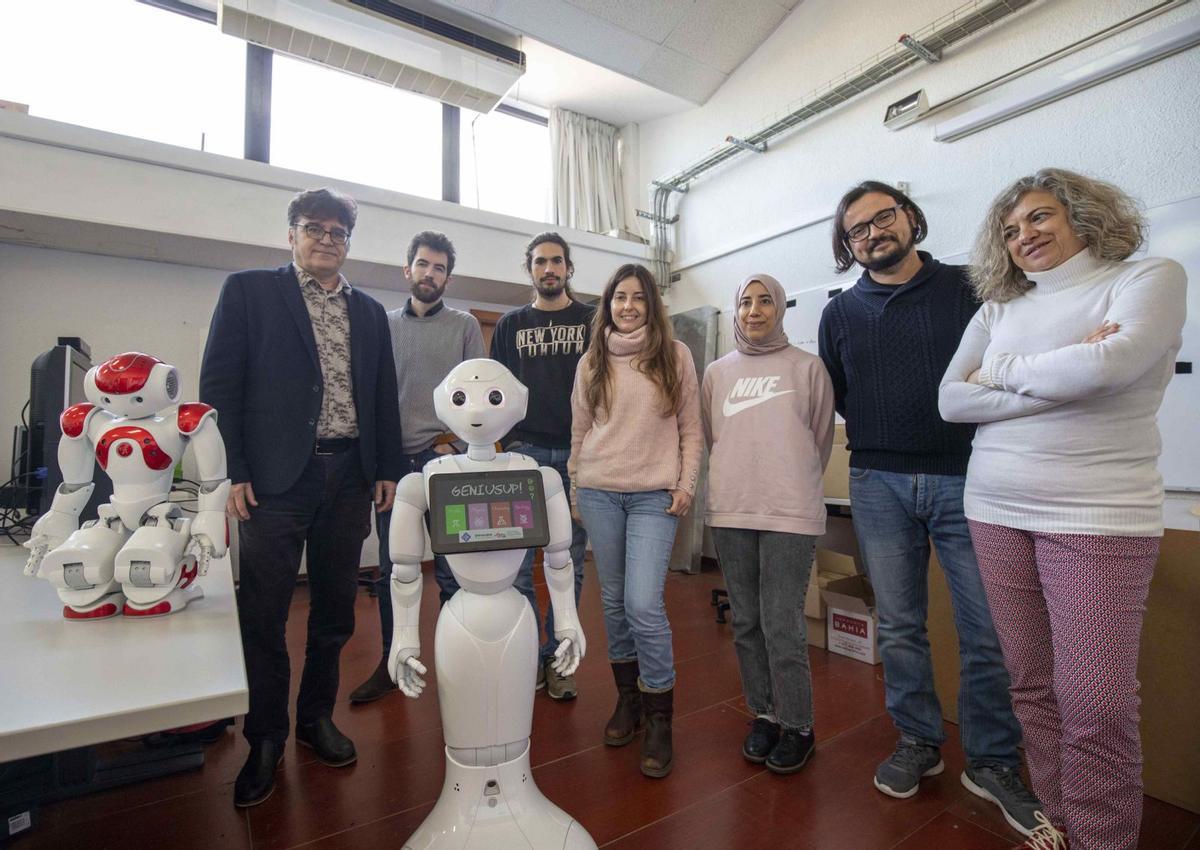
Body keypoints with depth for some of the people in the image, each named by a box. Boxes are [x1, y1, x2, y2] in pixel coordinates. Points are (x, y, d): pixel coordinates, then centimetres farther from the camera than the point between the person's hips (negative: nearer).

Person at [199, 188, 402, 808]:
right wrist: (232, 471, -9)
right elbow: (219, 384, -2)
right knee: (263, 613, 4)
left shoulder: (369, 311, 14)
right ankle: (266, 739, 24)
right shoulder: (249, 291, 4)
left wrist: (387, 469, 8)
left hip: (349, 475, 4)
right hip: (276, 477, -3)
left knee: (335, 607, 13)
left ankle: (317, 716, 32)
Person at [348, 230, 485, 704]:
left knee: (451, 569, 2)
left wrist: (452, 441, -9)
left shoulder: (464, 326, 6)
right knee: (391, 569, 10)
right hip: (392, 462, 3)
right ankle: (391, 662, 25)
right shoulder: (383, 325, 13)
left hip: (444, 460, -2)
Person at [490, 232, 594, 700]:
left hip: (578, 455, 0)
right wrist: (509, 441, 1)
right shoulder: (510, 325, 14)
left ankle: (557, 657, 18)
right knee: (518, 563, 1)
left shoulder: (592, 322, 9)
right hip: (525, 453, 1)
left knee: (570, 563, 5)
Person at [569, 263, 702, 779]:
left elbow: (690, 428, 5)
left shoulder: (674, 355, 4)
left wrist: (686, 484, -3)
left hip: (655, 496, -3)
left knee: (644, 605, -11)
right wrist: (574, 487, 11)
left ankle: (659, 720, 8)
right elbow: (579, 431, 13)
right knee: (613, 601, 10)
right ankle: (628, 698, 30)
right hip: (599, 492, 3)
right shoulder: (592, 362, 9)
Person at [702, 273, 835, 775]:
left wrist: (796, 486, 10)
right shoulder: (717, 373, 12)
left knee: (782, 624, -2)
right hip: (730, 512, 4)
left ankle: (797, 725, 19)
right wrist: (736, 483, 13)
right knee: (746, 622, 12)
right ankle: (763, 714, 29)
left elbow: (822, 437, 7)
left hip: (790, 513, -3)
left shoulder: (807, 367, 4)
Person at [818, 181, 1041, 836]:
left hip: (964, 478, -1)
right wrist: (876, 430, 6)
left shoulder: (967, 287, 5)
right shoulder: (840, 313, 11)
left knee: (988, 630, 3)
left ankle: (992, 763, 23)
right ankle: (918, 742, 29)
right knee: (899, 626, 10)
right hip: (879, 485, 2)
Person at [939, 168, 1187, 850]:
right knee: (1034, 685, 10)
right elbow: (952, 400, 1)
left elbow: (1110, 365, -18)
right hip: (996, 511, 4)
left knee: (1096, 702, -2)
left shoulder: (1151, 277, 2)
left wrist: (1003, 372, -3)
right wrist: (1063, 378, -8)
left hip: (1100, 517, -3)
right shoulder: (998, 311, 12)